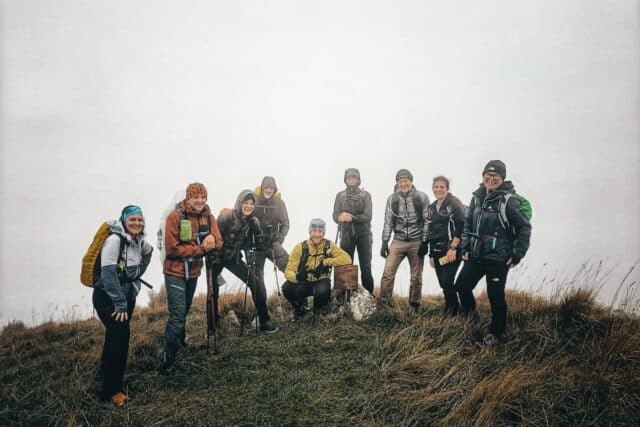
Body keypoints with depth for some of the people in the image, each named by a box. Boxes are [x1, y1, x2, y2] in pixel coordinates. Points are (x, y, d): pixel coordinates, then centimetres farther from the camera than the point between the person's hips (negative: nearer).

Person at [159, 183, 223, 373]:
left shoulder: (208, 217, 0)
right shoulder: (175, 217, -16)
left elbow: (219, 244, -3)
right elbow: (172, 249, -19)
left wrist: (212, 239, -27)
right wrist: (201, 248, -21)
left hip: (194, 272, 6)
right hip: (175, 273, -6)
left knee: (184, 311, 24)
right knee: (177, 317, -10)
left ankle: (179, 340, 46)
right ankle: (167, 361, 1)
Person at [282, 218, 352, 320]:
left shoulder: (329, 245, -6)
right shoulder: (300, 247, -9)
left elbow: (347, 259, -17)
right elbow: (289, 270, -13)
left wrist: (325, 262, -25)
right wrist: (296, 277, -37)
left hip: (321, 282, -1)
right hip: (303, 283, 1)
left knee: (323, 290, -35)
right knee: (287, 287, -29)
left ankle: (318, 310, 2)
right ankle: (299, 309, 4)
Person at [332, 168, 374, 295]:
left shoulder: (365, 195, 1)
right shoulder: (340, 196, 7)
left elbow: (367, 216, -9)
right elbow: (335, 216, -1)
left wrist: (351, 218, -24)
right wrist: (340, 217, -25)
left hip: (364, 235, -1)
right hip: (346, 235, 2)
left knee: (366, 268, -1)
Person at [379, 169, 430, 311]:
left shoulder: (422, 197, -2)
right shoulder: (392, 199, 3)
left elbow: (427, 221, -2)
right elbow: (388, 222, 6)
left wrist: (425, 242, -7)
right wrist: (385, 242, 1)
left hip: (417, 242, -1)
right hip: (398, 241, 1)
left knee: (416, 276, 7)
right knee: (387, 273, -8)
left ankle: (414, 306, 20)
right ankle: (383, 304, 0)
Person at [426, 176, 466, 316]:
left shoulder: (454, 203, -5)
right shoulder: (432, 207, 16)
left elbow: (460, 227, -13)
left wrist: (453, 248, -20)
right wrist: (431, 254, 18)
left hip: (451, 250, -7)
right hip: (437, 251, 7)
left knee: (447, 282, -14)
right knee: (443, 284, 7)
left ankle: (452, 312, 2)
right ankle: (453, 309, 20)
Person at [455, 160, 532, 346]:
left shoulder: (509, 200, -11)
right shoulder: (477, 197, 8)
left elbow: (524, 227, -10)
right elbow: (468, 224, 15)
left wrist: (517, 255, -11)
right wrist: (465, 248, 8)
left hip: (498, 258, -6)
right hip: (476, 255, 6)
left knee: (495, 296, 0)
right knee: (462, 285, 8)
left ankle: (495, 334, 18)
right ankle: (471, 316, 35)